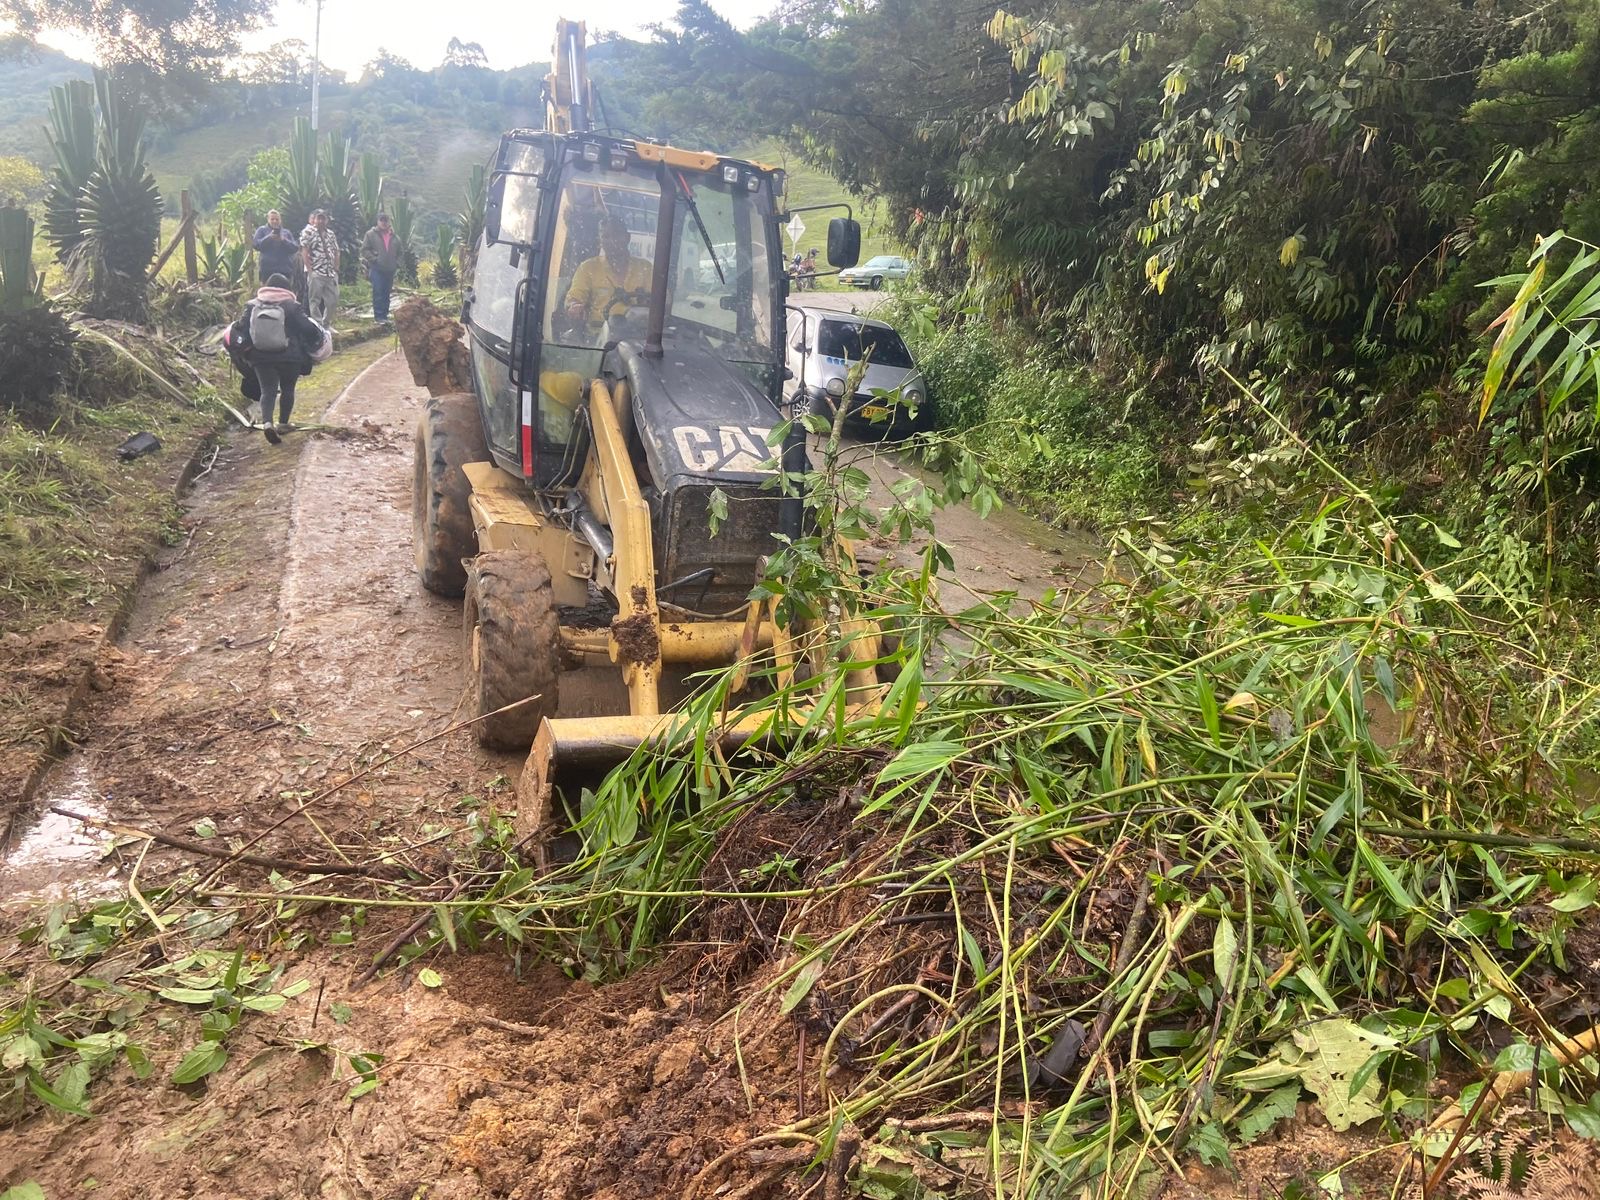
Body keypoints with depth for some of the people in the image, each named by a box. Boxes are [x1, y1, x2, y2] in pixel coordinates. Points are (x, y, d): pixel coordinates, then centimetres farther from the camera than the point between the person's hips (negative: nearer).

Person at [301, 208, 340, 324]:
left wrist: (336, 269, 8)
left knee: (333, 300, 6)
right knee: (315, 300, -2)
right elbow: (304, 252, -8)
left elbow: (336, 252, 17)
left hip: (331, 273, 6)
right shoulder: (308, 232, -2)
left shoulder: (330, 234, 16)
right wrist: (310, 270, -15)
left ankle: (326, 323, 19)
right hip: (315, 273, -6)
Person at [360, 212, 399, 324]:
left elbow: (399, 252, 21)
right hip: (376, 269, -4)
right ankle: (379, 316, -8)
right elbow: (364, 250, -3)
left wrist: (397, 264, 7)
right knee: (378, 293, -9)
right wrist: (374, 259, -12)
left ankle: (385, 315, 14)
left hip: (390, 270, 4)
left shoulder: (394, 237, 13)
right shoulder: (371, 234, 0)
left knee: (386, 294, 9)